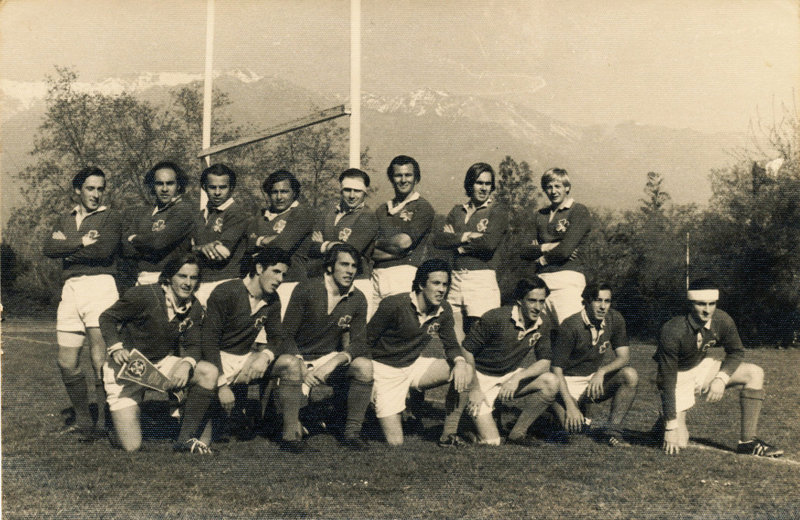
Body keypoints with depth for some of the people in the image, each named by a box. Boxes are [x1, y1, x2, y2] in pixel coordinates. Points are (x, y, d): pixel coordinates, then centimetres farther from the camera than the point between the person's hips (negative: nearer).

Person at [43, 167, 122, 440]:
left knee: (100, 361, -8)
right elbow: (49, 248, 4)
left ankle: (104, 424, -2)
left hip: (99, 286, -6)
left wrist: (68, 250, 0)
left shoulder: (110, 217, 6)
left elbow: (103, 250, -11)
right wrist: (80, 242, -7)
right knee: (67, 363, 5)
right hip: (70, 290, 6)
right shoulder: (65, 220, 22)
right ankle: (83, 421, 19)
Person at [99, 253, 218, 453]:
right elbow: (107, 318, -9)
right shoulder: (143, 295, -19)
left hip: (161, 364, 5)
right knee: (131, 447, -11)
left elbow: (193, 345, -1)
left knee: (209, 372, -22)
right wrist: (116, 348, -27)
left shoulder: (194, 307, -3)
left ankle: (186, 438, -9)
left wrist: (186, 364, -25)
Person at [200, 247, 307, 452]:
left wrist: (266, 355, -22)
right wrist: (222, 385, -26)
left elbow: (276, 339, 5)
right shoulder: (225, 293, -16)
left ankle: (291, 435, -17)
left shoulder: (272, 300, 4)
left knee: (291, 363, -20)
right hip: (218, 358, -5)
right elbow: (209, 341, -19)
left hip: (246, 357, 5)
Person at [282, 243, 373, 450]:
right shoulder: (306, 289, -12)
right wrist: (303, 369, -24)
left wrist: (334, 362, -25)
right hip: (300, 359, -3)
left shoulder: (358, 299, -3)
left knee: (365, 366, -27)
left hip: (330, 357, 3)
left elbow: (359, 344, -6)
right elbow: (286, 335, -11)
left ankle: (352, 431, -16)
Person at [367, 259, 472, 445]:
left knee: (465, 372, -20)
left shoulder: (443, 310, -6)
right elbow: (366, 341, -14)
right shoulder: (394, 305, -23)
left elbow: (451, 345, 1)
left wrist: (459, 361, -23)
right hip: (385, 369, -5)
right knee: (395, 442, -9)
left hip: (414, 365, 5)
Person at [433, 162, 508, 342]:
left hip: (482, 280, -4)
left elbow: (489, 243, -12)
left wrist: (455, 240, -1)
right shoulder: (457, 211, 17)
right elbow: (438, 239, 4)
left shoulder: (497, 210, 3)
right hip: (456, 278, 5)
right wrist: (465, 237, -8)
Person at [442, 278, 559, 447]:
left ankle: (517, 432, -6)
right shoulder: (496, 317, -20)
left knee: (551, 382, -21)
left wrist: (517, 377, -23)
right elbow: (466, 350, -16)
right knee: (490, 441, -22)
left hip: (509, 377, 6)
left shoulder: (544, 323, -5)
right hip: (481, 377, -5)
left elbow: (544, 362, -5)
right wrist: (474, 388, -21)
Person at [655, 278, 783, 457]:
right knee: (678, 444, -15)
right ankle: (664, 420, 22)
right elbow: (668, 379, -28)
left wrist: (721, 379, -19)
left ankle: (748, 441, -10)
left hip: (703, 367, 5)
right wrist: (671, 425, -28)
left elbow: (736, 352, 2)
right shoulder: (672, 331, -31)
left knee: (755, 373, -14)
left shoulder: (722, 320, -17)